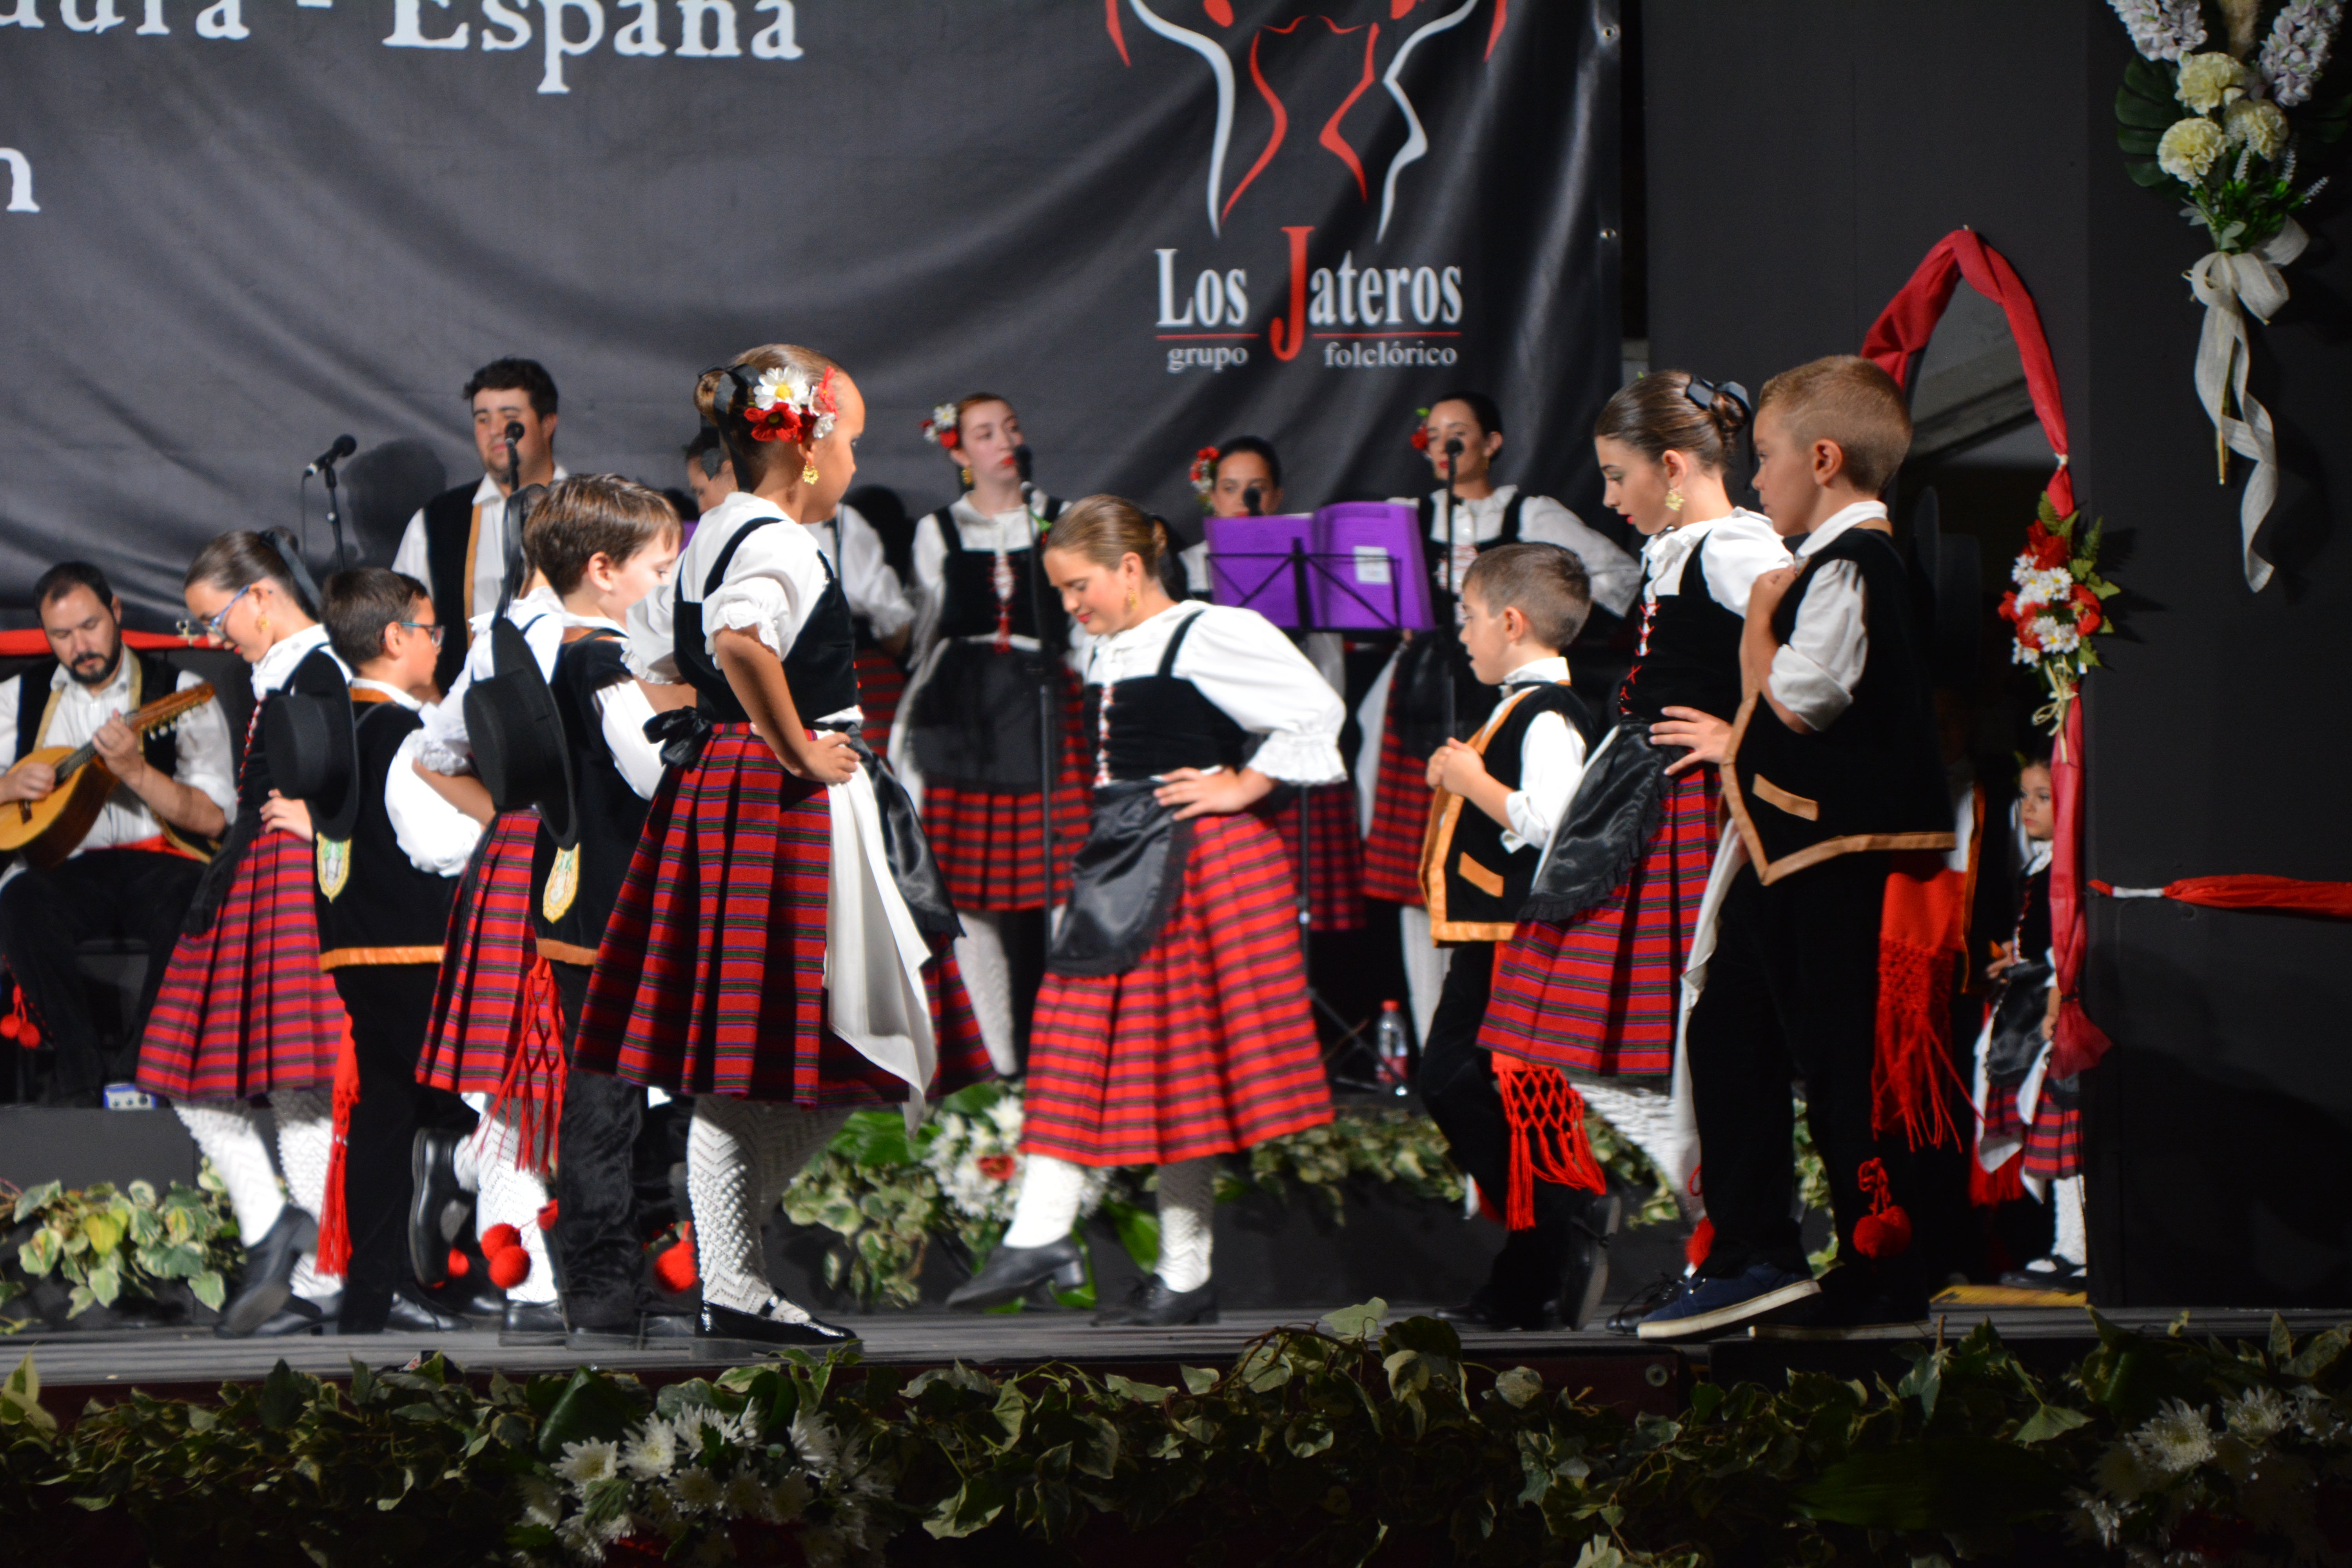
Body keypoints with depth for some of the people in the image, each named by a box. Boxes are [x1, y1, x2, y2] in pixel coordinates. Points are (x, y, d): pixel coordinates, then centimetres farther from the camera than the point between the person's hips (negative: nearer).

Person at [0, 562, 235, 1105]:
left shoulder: (179, 693, 6)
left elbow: (213, 817, -3)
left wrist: (136, 771, -17)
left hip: (160, 861, -1)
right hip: (61, 866, 2)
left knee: (190, 903, -36)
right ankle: (83, 1064, -22)